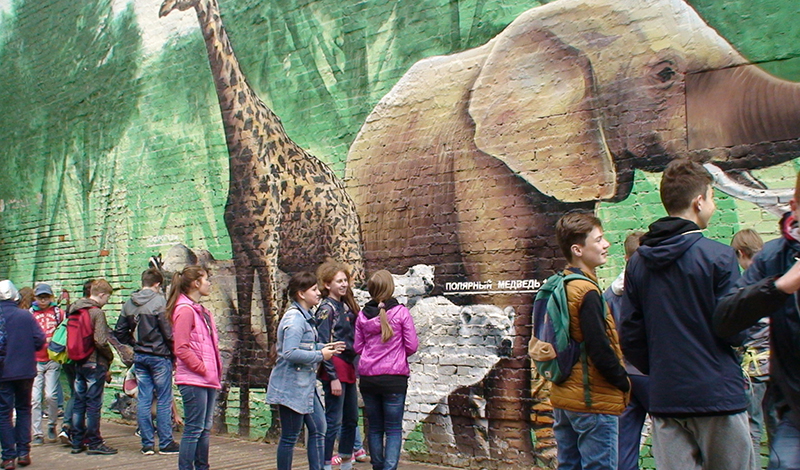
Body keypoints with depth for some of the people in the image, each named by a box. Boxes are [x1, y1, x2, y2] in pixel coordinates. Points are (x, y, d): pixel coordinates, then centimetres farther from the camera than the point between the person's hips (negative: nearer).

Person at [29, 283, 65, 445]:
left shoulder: (58, 313, 4)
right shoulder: (30, 314, 6)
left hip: (52, 360, -1)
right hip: (35, 361, 1)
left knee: (50, 395, -8)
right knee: (35, 398, -1)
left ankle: (52, 425, 16)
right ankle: (37, 434, 9)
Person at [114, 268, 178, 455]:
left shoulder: (129, 304, 6)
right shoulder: (159, 302, -13)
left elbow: (120, 332, 10)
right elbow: (168, 333, -15)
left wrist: (136, 343, 16)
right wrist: (174, 352, -2)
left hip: (139, 356, 6)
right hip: (159, 356, -6)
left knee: (143, 400, 9)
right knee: (163, 400, 2)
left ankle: (147, 444, 13)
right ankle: (165, 443, 7)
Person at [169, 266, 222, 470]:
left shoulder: (202, 311, 18)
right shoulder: (185, 310, -12)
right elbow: (182, 349, -18)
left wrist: (216, 373, 11)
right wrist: (202, 369, -14)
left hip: (208, 380, 9)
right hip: (193, 380, -9)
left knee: (205, 429, 14)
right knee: (194, 429, -5)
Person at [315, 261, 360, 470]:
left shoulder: (346, 306, 13)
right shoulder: (326, 309, -10)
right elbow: (323, 346, -15)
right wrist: (333, 377, -18)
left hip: (348, 368, 9)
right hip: (335, 369, -9)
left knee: (351, 419, 15)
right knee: (333, 422, -4)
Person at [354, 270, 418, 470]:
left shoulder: (363, 315, 1)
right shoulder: (401, 312, -9)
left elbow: (357, 347, 6)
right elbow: (412, 346, -6)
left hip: (367, 377, 4)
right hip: (394, 377, -3)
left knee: (374, 427, 15)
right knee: (393, 429, 3)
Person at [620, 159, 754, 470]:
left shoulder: (637, 262, 4)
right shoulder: (718, 256, -11)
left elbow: (630, 339, 4)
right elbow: (735, 332, -12)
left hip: (664, 398, 4)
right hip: (716, 396, -4)